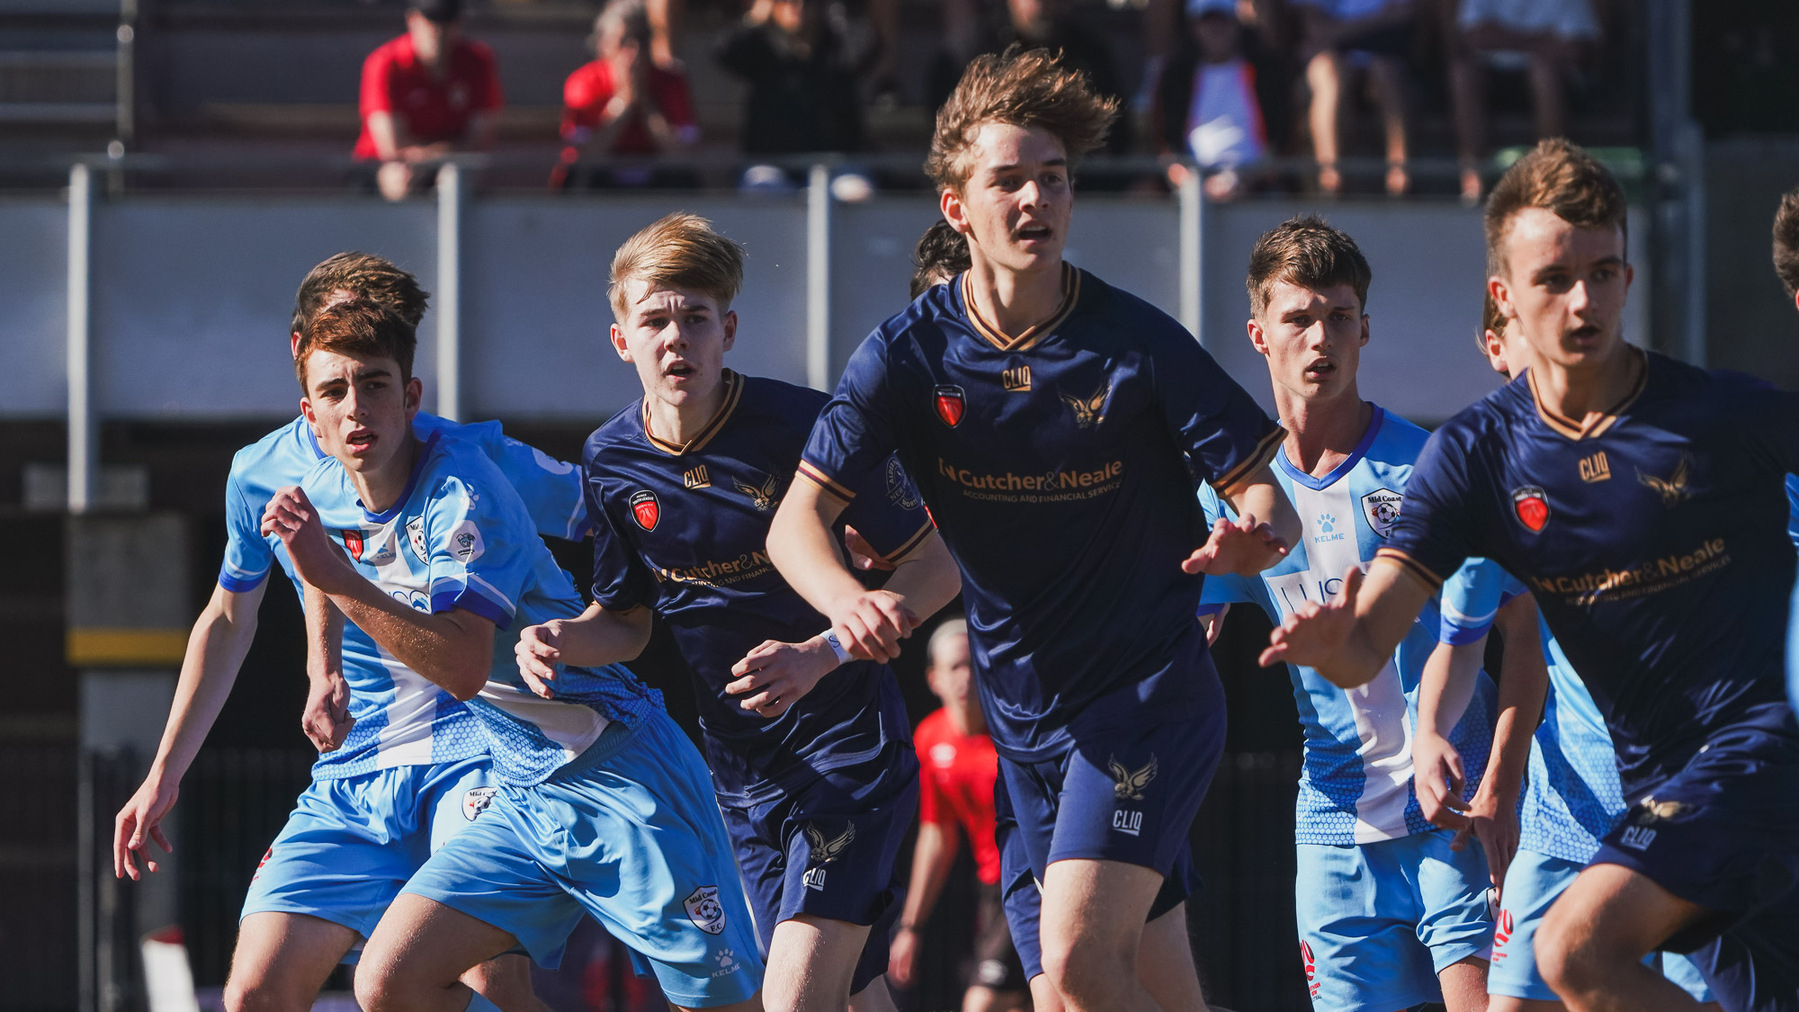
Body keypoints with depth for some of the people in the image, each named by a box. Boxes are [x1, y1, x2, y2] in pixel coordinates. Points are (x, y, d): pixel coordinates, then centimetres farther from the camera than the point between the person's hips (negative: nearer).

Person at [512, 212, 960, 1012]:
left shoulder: (806, 426, -16)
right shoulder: (612, 463, 0)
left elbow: (934, 569, -11)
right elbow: (627, 622, 13)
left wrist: (821, 653, -24)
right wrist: (561, 639, -10)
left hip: (848, 745, -6)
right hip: (740, 767, 6)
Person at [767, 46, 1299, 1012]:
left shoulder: (1136, 342, -12)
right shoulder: (911, 353, -4)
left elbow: (1264, 494, -7)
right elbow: (797, 519, -9)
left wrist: (1256, 533, -33)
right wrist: (852, 603, -32)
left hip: (1149, 692, -4)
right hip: (1023, 708, 4)